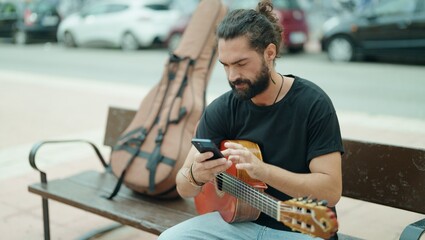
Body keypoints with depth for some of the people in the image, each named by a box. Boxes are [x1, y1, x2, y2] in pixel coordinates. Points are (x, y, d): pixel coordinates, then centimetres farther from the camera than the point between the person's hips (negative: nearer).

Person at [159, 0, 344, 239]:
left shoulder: (312, 103, -14)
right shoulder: (221, 110, -6)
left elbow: (331, 190, -19)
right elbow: (184, 189, -5)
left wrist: (261, 169, -31)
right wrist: (195, 176, -29)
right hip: (238, 219, 3)